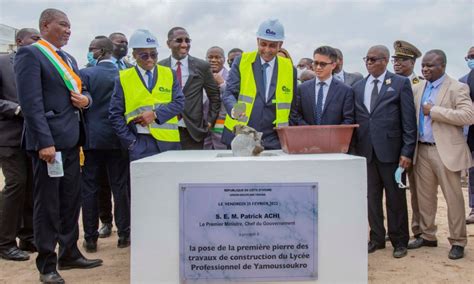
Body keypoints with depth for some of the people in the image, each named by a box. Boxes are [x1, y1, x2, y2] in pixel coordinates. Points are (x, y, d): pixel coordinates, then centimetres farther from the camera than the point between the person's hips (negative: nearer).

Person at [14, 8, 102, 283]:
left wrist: (86, 99, -1)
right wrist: (45, 142, -23)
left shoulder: (69, 58, 18)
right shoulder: (30, 54, -8)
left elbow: (81, 91, 24)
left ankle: (70, 254, 28)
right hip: (49, 140, -8)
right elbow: (31, 102, -17)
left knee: (71, 201, 14)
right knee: (48, 204, 1)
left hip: (71, 139, 8)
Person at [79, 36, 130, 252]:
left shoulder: (86, 74, -6)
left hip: (91, 138, -2)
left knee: (90, 189, 6)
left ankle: (90, 238, 12)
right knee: (120, 187, 8)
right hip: (118, 139, 2)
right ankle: (124, 235, 14)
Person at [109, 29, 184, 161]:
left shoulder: (170, 74, 9)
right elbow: (115, 114, 3)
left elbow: (179, 102, 1)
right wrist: (130, 141, -5)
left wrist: (155, 114, -13)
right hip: (140, 143, -1)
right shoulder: (123, 79, 5)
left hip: (168, 141, 2)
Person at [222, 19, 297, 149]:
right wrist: (234, 110, -26)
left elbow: (292, 108, 11)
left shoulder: (289, 69, 7)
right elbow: (229, 93, -4)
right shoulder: (241, 62, 3)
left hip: (272, 142, 1)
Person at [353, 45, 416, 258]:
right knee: (371, 197, 11)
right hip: (366, 151, 4)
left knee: (396, 198, 7)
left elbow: (409, 121, -5)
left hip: (390, 150, -4)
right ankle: (377, 238, 25)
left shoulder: (400, 83, -1)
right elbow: (354, 120, 10)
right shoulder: (357, 87, 11)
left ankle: (399, 241, 21)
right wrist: (353, 148, 4)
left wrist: (407, 152, -11)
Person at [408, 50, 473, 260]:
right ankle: (427, 236, 26)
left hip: (445, 151, -5)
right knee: (424, 196, 12)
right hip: (422, 150, 6)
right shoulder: (419, 89, 12)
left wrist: (434, 111, -18)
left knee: (453, 198, 2)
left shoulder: (457, 88, -6)